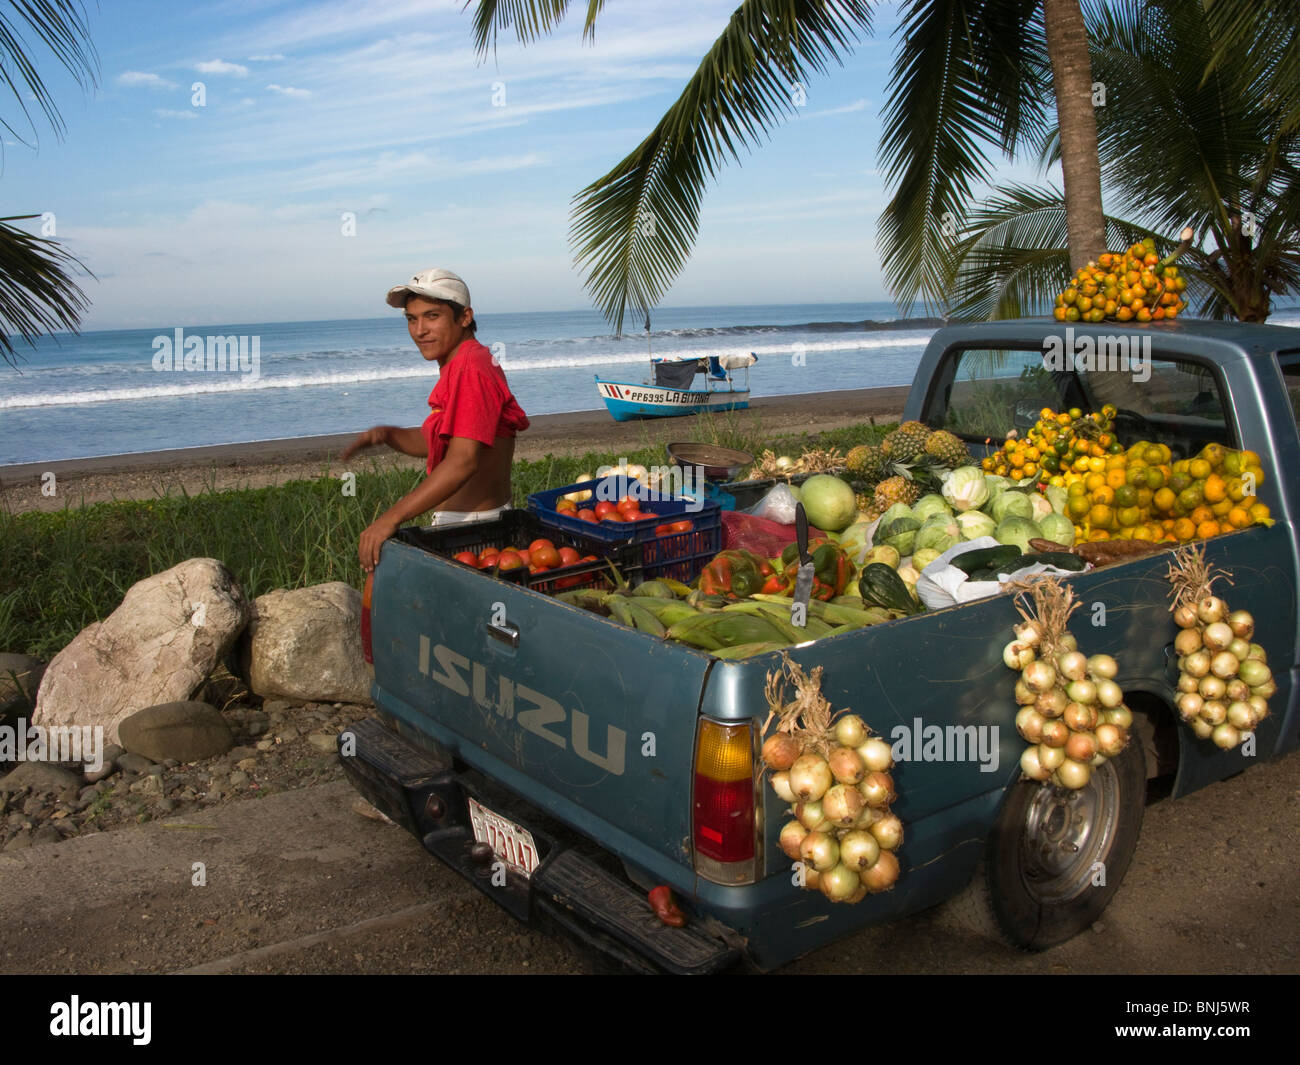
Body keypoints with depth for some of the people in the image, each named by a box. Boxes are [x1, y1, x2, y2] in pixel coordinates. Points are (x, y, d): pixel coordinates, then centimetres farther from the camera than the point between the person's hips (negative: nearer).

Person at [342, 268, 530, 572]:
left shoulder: (470, 370, -17)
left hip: (472, 525, -9)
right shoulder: (456, 368, 16)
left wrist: (391, 517, -27)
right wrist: (387, 434, 4)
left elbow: (464, 460, -26)